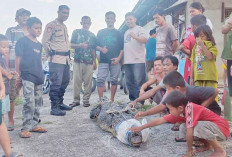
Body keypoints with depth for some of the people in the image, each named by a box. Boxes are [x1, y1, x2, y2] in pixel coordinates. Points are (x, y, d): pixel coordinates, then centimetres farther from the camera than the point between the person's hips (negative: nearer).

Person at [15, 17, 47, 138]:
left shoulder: (39, 44, 16)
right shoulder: (23, 41, -4)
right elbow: (18, 59, -6)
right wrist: (17, 75, -9)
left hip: (38, 77, 7)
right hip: (27, 77, -7)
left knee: (38, 102, 11)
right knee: (29, 103, -12)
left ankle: (34, 125, 23)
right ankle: (25, 129, -4)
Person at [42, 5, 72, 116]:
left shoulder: (64, 26, 20)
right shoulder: (51, 25, -6)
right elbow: (45, 41, -10)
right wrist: (51, 54, -8)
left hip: (65, 59, 9)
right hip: (56, 59, -9)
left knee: (65, 81, 15)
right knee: (56, 83, -10)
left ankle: (60, 103, 27)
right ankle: (54, 108, -5)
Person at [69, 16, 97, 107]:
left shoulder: (92, 35, 15)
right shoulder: (76, 32, 10)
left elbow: (93, 49, 16)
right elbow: (71, 45, 4)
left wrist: (94, 62, 12)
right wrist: (79, 45, -16)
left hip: (89, 61, 1)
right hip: (78, 60, -1)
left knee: (88, 81, 0)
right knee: (77, 80, -3)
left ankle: (86, 100, 8)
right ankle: (76, 100, 5)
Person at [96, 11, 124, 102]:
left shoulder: (118, 33, 13)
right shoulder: (101, 32, 16)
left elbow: (122, 48, 7)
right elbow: (96, 46, 12)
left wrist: (119, 58, -8)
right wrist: (101, 49, -10)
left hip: (115, 61, 0)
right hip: (103, 60, 0)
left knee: (114, 80, 1)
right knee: (100, 80, -10)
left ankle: (112, 100, 8)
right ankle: (101, 100, -6)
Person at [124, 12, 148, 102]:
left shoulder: (139, 29, 0)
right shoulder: (126, 32, 24)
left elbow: (145, 40, -17)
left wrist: (135, 37, -33)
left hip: (138, 61, -8)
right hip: (127, 61, 8)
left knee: (139, 83, -9)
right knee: (129, 83, 11)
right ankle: (132, 100, 20)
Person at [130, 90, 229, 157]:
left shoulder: (190, 108, -29)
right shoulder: (180, 112, -4)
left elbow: (190, 132, -28)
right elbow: (160, 120, 2)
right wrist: (141, 128, 6)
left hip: (222, 128, -8)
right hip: (210, 126, 8)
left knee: (199, 126, -33)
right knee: (184, 127, 0)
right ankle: (207, 145, 12)